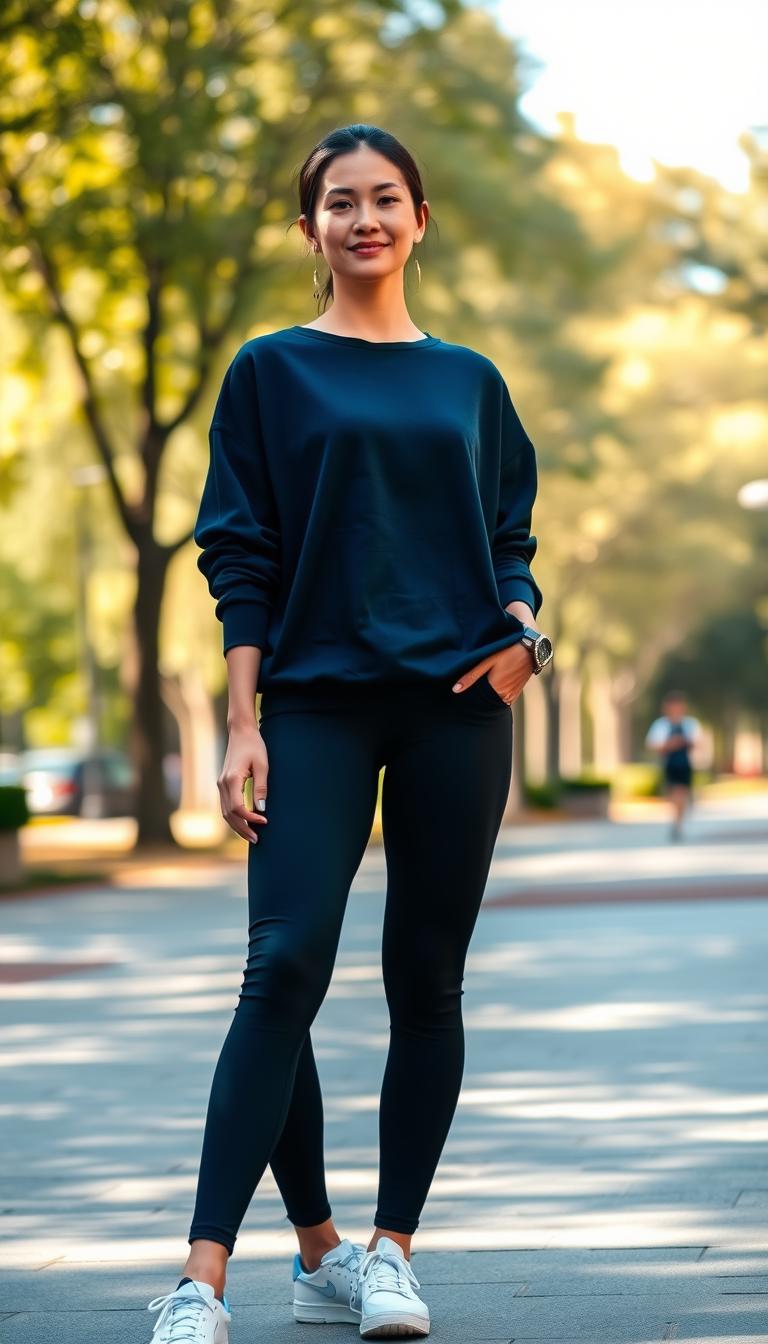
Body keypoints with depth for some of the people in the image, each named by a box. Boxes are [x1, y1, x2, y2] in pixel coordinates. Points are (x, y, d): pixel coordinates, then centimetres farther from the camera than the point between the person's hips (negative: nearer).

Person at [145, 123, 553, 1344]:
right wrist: (242, 725, -6)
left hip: (455, 705, 3)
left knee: (427, 980, 3)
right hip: (318, 702, -3)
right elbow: (240, 559, 2)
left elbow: (511, 537, 17)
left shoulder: (469, 381, 14)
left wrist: (521, 624, -5)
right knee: (285, 968, -13)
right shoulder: (271, 372, 7)